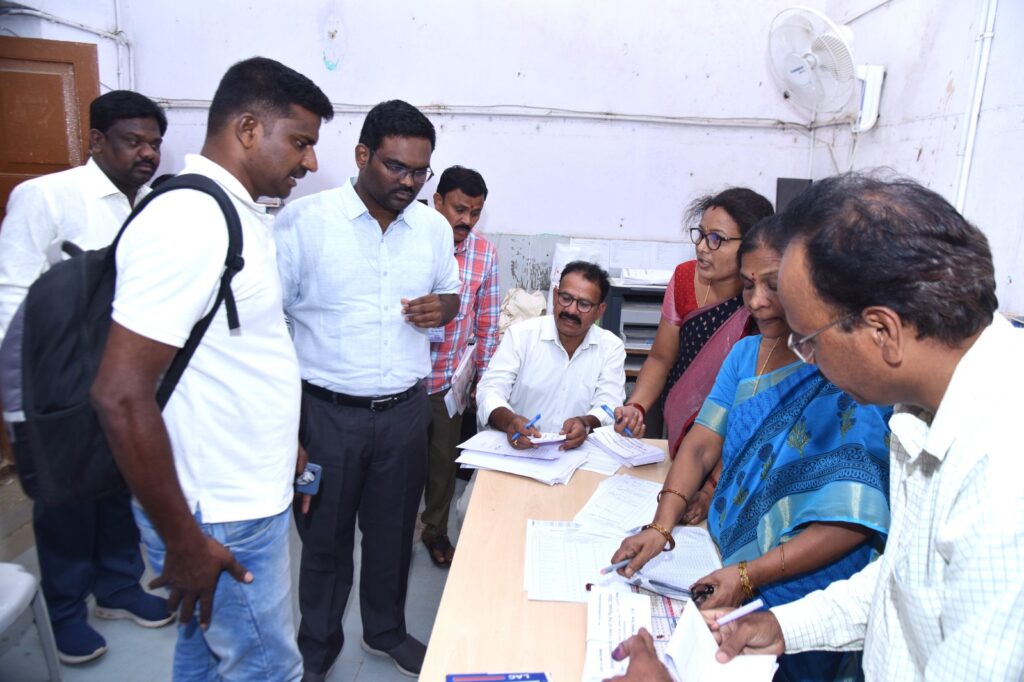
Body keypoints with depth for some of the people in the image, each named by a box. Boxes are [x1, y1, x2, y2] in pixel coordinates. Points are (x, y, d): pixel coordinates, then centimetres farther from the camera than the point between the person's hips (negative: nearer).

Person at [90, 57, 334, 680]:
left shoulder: (237, 214, 8)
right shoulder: (189, 223, -23)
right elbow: (120, 395, -26)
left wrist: (282, 445, 21)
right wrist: (183, 541, -19)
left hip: (244, 494, 9)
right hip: (222, 521, -9)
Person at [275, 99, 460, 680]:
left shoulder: (435, 228, 3)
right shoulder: (305, 220, -10)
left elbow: (450, 294, 18)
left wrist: (441, 307, -8)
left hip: (406, 410, 4)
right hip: (327, 412, -3)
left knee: (393, 531, 18)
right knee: (325, 537, 13)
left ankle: (387, 631, 43)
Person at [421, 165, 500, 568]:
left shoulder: (485, 255, -2)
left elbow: (487, 324, 4)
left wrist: (484, 381, 6)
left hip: (450, 381, 3)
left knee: (444, 461, 16)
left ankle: (435, 529, 39)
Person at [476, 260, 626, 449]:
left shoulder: (612, 347, 3)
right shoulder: (520, 334, -1)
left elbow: (608, 407, -4)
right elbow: (490, 390, -8)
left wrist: (586, 424, -28)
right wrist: (509, 421, -30)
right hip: (518, 449, -3)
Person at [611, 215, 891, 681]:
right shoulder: (745, 353, 5)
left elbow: (854, 519, -21)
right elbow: (702, 445, 1)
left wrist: (749, 575, -27)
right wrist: (661, 526, -13)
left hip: (795, 597, -5)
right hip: (722, 562, 6)